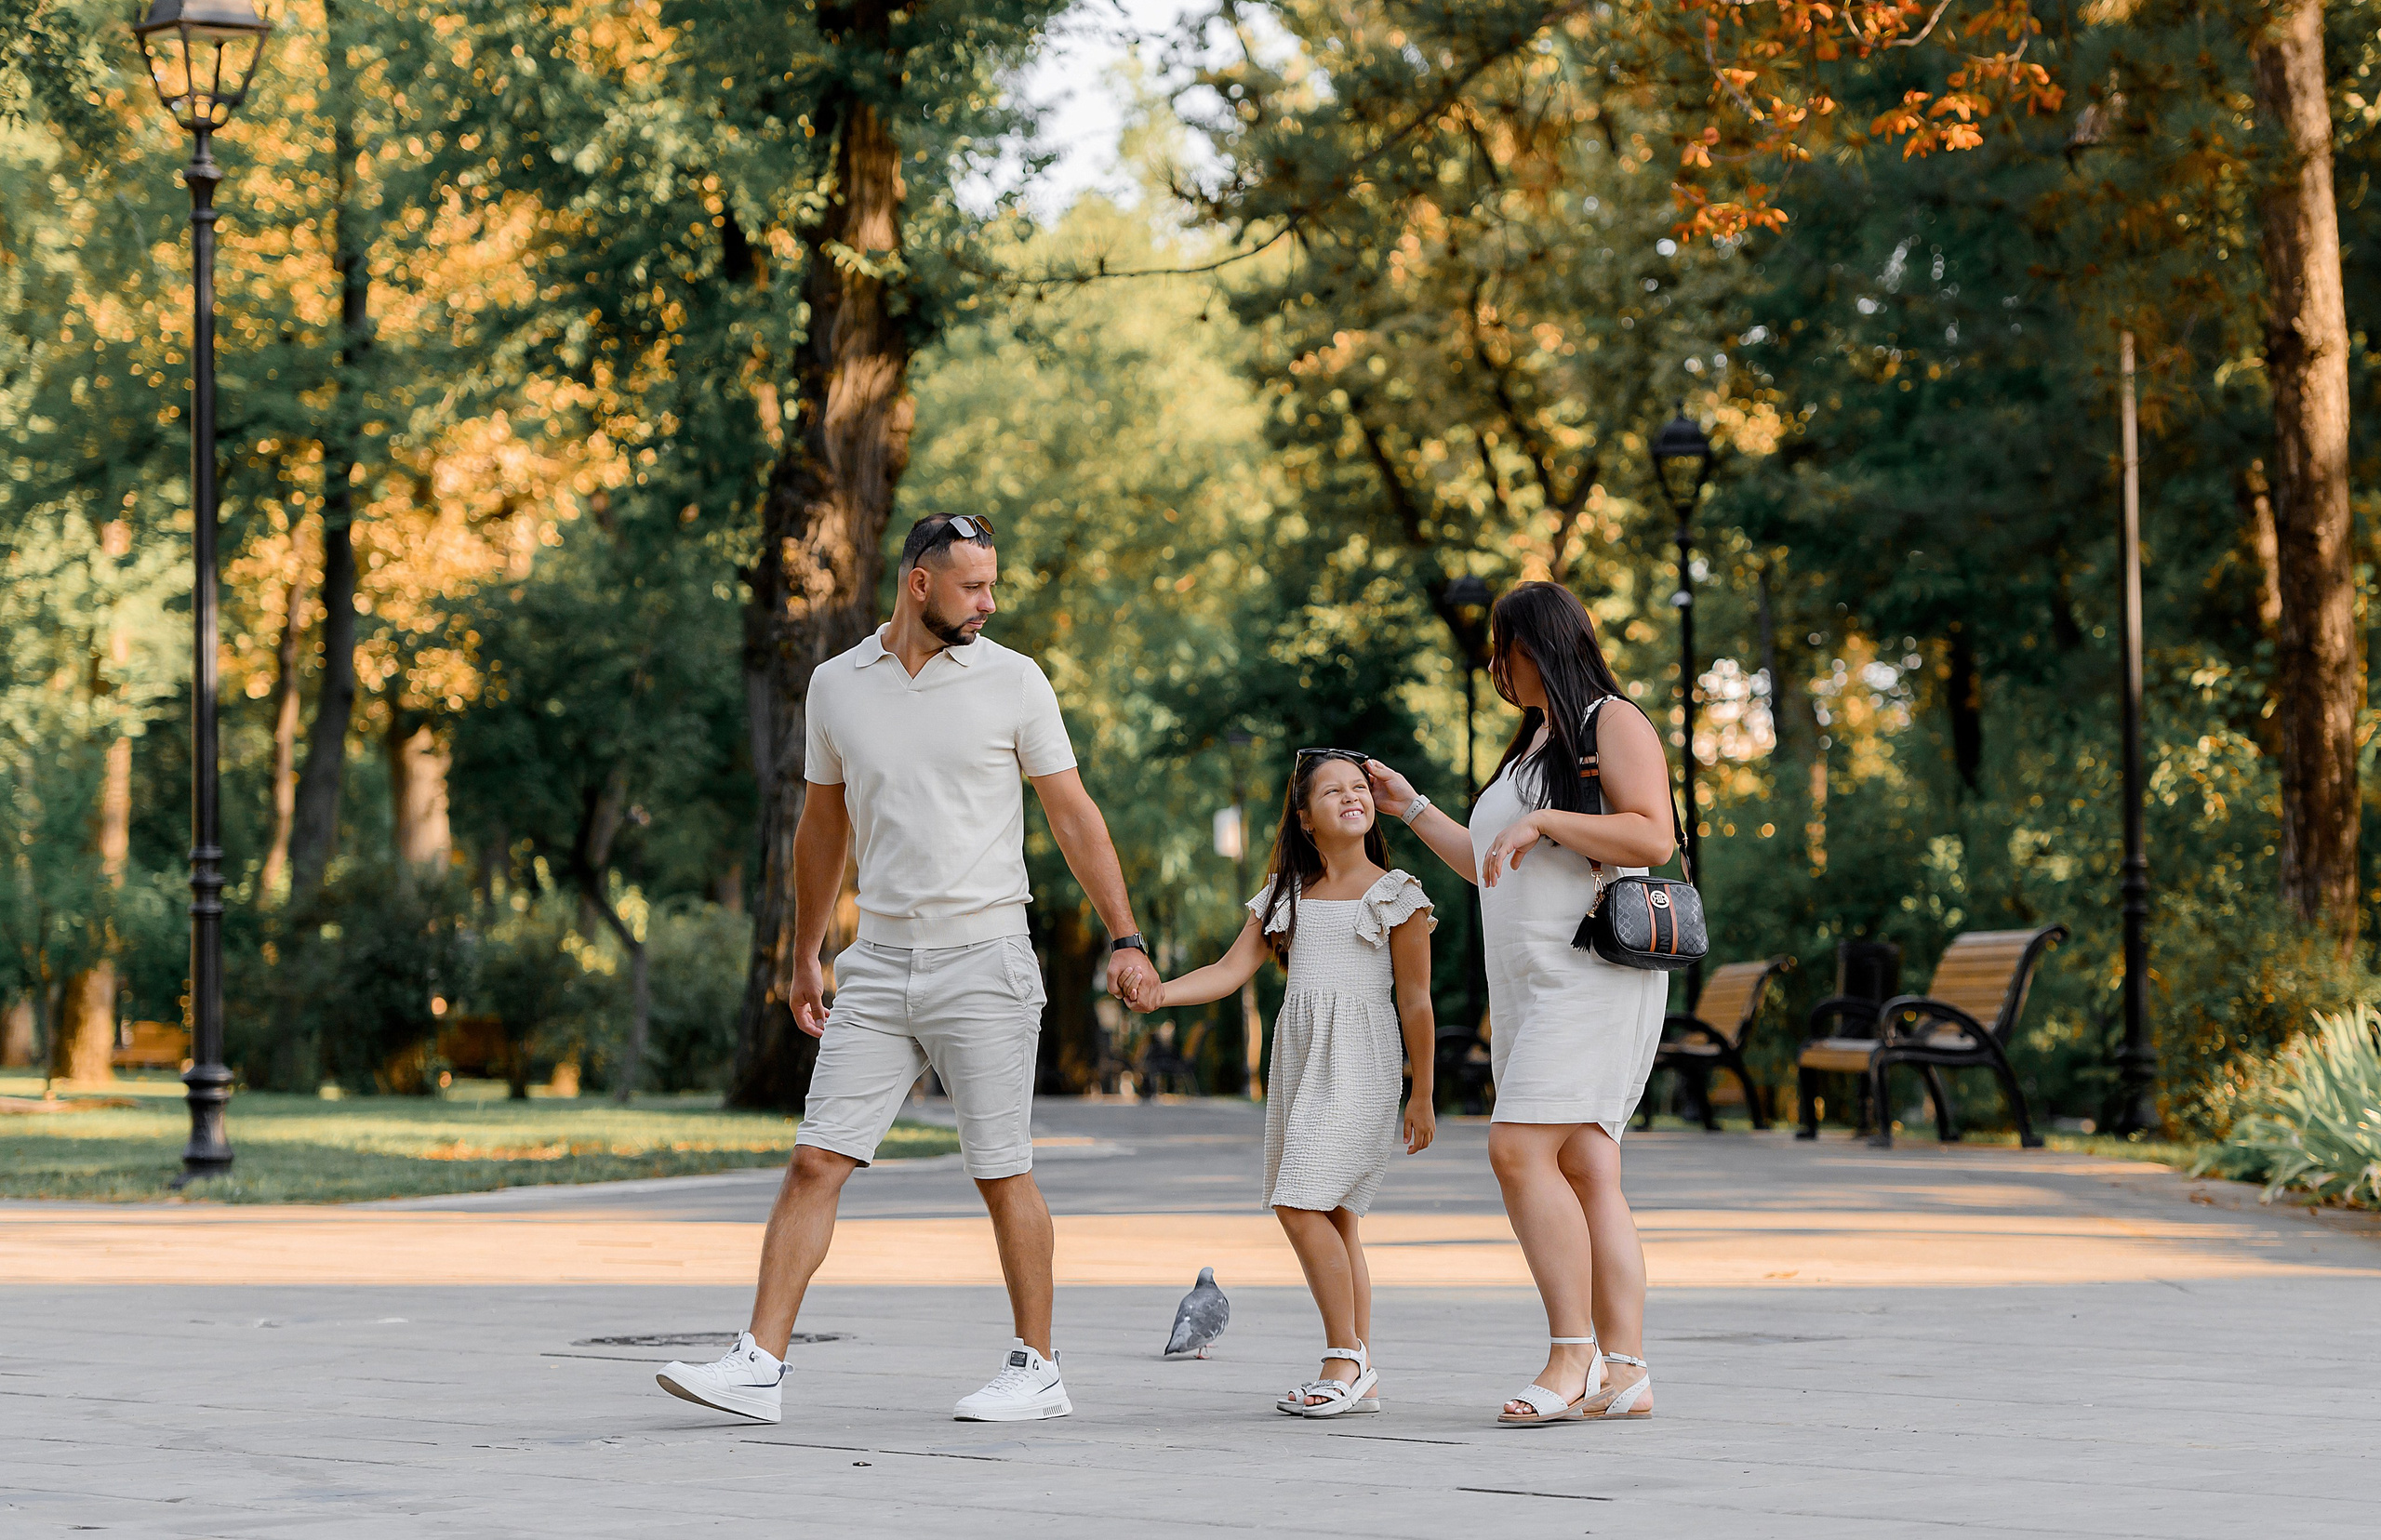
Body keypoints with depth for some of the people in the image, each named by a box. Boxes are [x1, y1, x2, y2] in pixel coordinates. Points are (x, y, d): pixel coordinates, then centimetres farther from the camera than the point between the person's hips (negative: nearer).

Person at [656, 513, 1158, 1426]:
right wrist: (805, 956, 22)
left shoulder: (1013, 682, -1)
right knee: (817, 1159, -4)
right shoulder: (837, 685, 7)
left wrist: (1125, 938, -4)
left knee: (1002, 1171, 1)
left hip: (983, 961, -3)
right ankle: (759, 1367, -5)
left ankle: (1037, 1370, 12)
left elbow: (1074, 816, 2)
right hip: (880, 963, 3)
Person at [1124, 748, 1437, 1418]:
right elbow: (1233, 969, 6)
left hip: (1359, 1060, -6)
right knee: (1330, 1214, 5)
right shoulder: (1285, 894, 14)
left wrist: (1423, 1096, 0)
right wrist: (1160, 992, -13)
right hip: (1296, 1056, 6)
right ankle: (1358, 1377, 9)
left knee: (1301, 1203, -17)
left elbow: (1415, 1001, 1)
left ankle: (1346, 1357, -9)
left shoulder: (1395, 894, 1)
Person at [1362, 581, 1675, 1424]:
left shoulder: (1612, 722, -2)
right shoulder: (1535, 740, 26)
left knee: (1521, 1149, -20)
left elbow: (1653, 837, -16)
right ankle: (1624, 1371, -2)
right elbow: (1497, 871, 34)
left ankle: (1574, 1355, -19)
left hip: (1593, 971, -9)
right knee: (1585, 1173, 1)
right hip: (1532, 984, 9)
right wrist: (1412, 809, 34)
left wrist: (1542, 821, -16)